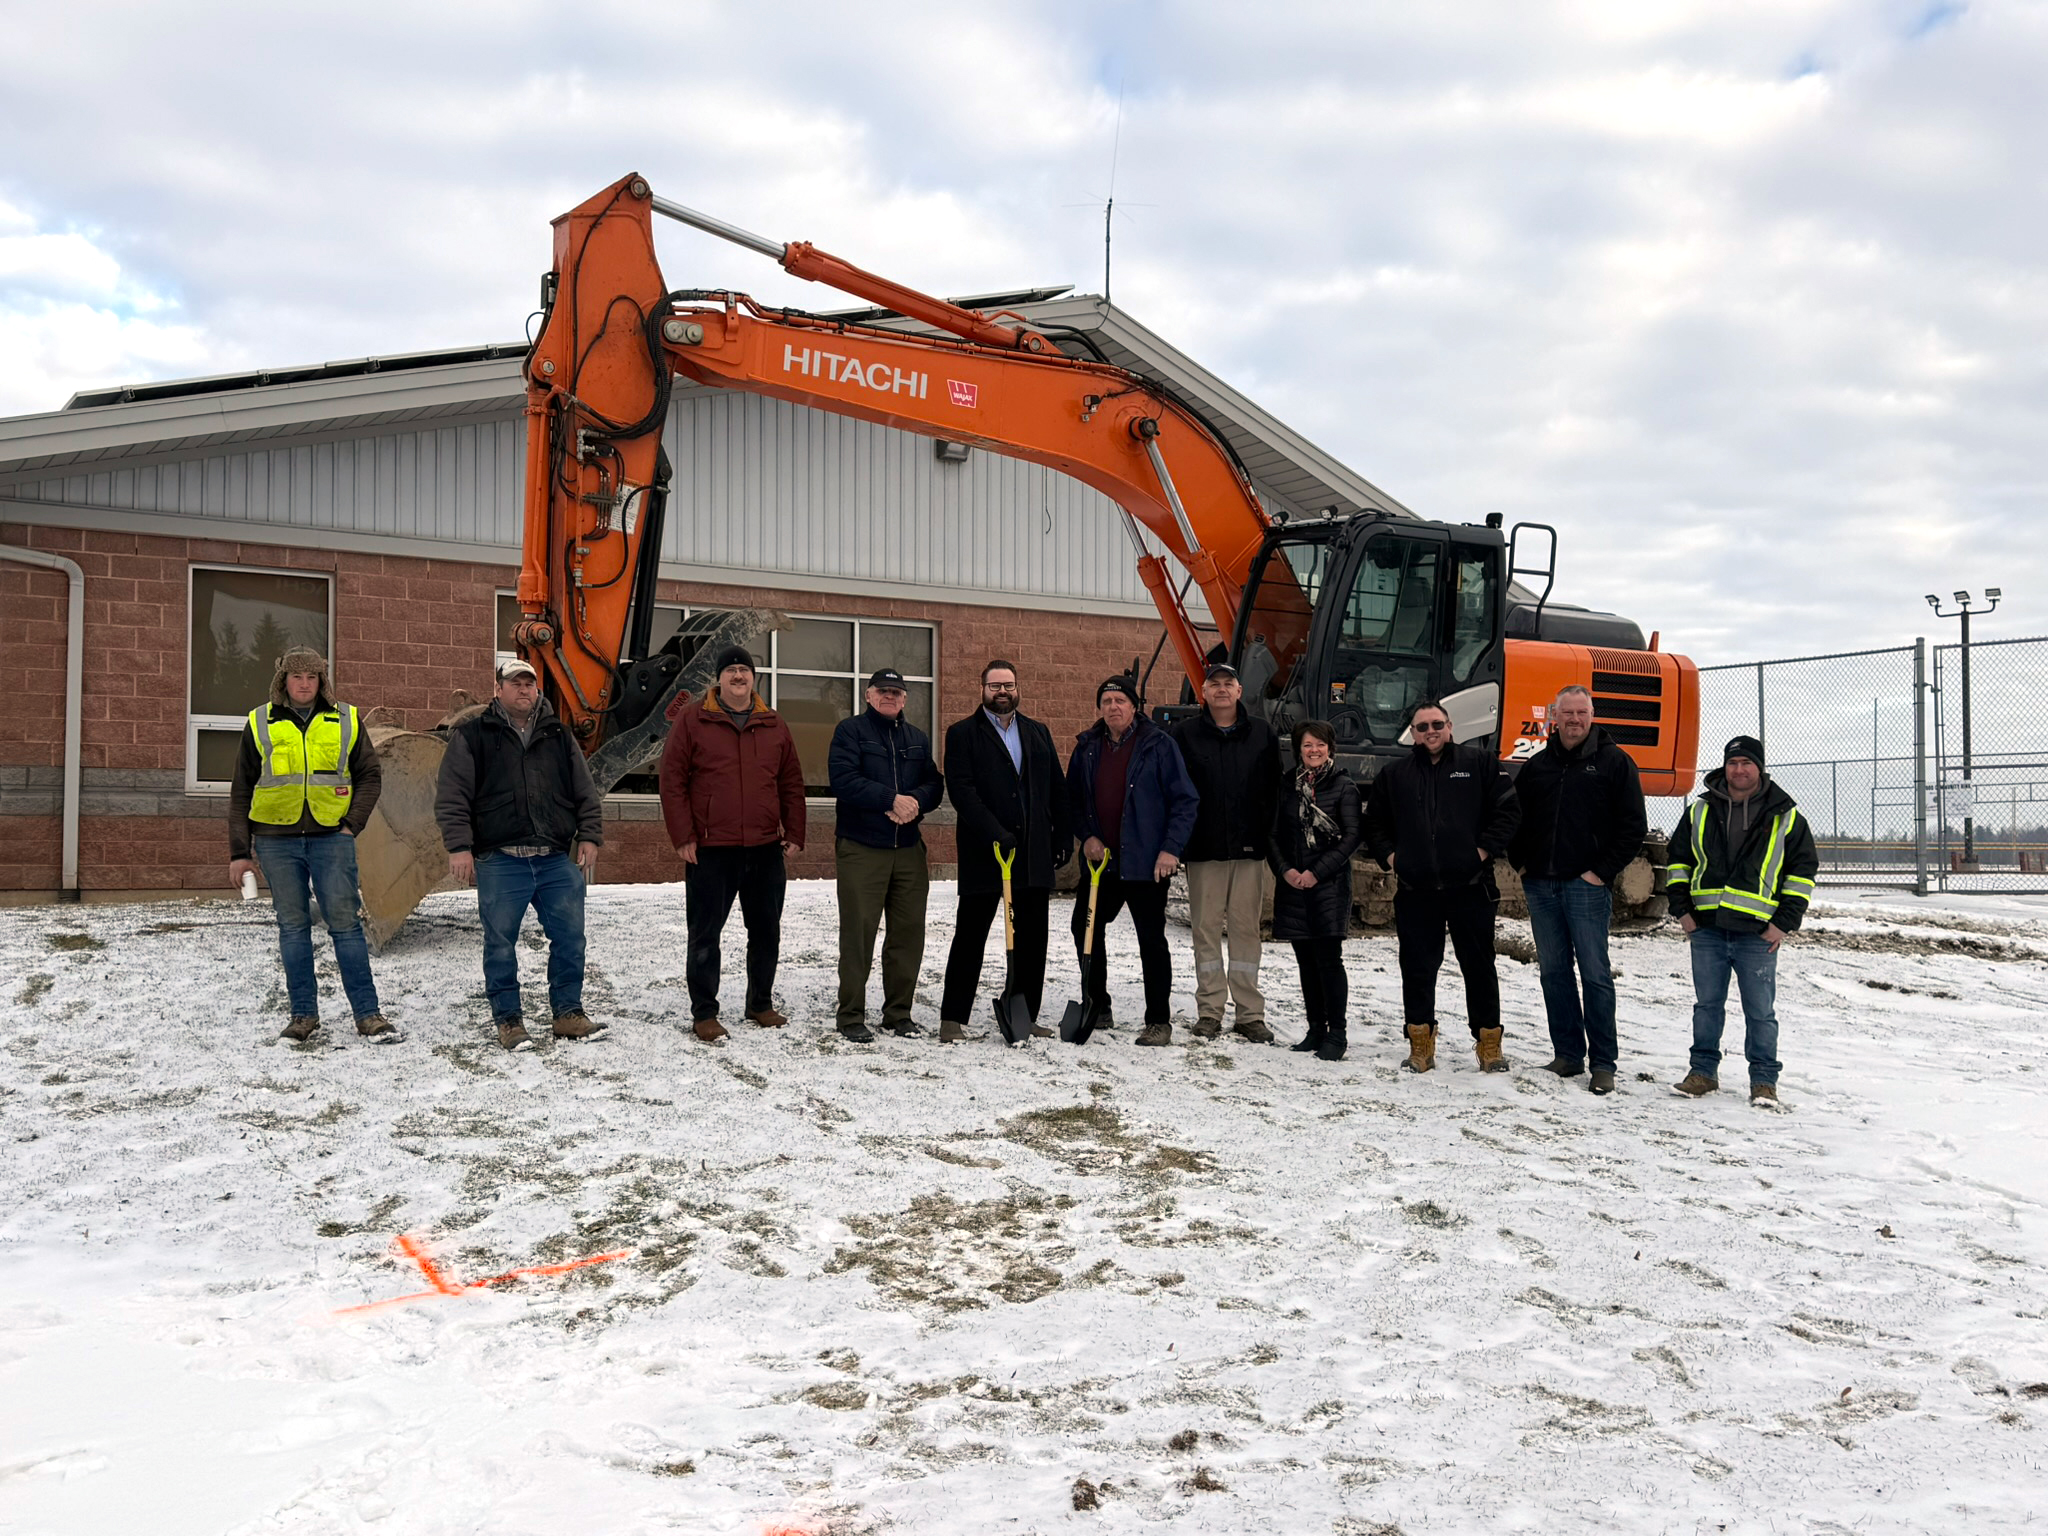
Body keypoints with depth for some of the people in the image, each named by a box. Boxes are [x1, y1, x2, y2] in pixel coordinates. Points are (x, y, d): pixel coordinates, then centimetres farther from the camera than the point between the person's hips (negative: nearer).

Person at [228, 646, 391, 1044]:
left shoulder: (346, 721, 6)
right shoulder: (260, 724, 6)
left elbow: (370, 776, 10)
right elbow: (241, 793, 8)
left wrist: (353, 823, -3)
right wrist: (239, 852, 4)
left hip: (331, 837, -1)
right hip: (277, 841, 1)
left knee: (345, 922, -4)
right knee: (293, 927, 6)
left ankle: (367, 1013, 0)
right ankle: (304, 1014, 14)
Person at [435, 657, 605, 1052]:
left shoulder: (558, 735, 15)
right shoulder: (472, 736, 4)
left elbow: (586, 793, 17)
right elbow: (451, 797, 0)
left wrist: (589, 837, 6)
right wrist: (459, 846, -8)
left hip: (557, 860, 3)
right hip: (500, 862, -3)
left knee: (569, 937, 3)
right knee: (501, 942, 2)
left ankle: (568, 1012, 15)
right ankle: (508, 1019, 14)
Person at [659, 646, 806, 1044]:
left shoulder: (775, 726, 10)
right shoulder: (691, 720, -2)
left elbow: (791, 784, 13)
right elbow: (672, 780, -4)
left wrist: (794, 834, 6)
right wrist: (682, 837, -9)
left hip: (766, 849, 4)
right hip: (710, 850, -4)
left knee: (766, 932, 12)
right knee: (705, 933, 2)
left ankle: (761, 1004, 27)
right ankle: (704, 1013, 10)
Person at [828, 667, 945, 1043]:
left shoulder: (917, 739, 17)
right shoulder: (850, 730, 0)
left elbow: (934, 784, 10)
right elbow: (844, 780, -14)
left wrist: (916, 801, -12)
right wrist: (892, 799, -19)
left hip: (909, 849, 5)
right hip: (862, 848, -5)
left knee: (909, 933, 7)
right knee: (858, 933, -4)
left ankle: (898, 1013, 18)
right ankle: (851, 1016, 5)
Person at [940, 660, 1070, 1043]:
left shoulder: (1038, 733, 15)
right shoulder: (963, 734, 1)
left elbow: (1058, 790, 15)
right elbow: (961, 790, -11)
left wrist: (1063, 838, 6)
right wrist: (996, 835, -19)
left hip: (1035, 855, 5)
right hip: (983, 854, -4)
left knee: (1032, 940, 7)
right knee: (970, 937, 0)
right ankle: (953, 1018, 7)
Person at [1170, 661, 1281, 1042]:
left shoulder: (1262, 733, 8)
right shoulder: (1185, 734, 4)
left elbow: (1275, 789, 7)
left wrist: (1268, 836, -1)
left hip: (1249, 849, 1)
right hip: (1204, 849, -1)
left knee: (1246, 928, 4)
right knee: (1206, 928, 3)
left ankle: (1250, 1013, 10)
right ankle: (1209, 1011, 11)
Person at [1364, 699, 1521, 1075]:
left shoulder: (1480, 763, 4)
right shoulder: (1394, 774, 12)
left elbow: (1508, 810, 1)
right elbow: (1374, 822, 20)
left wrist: (1485, 849, -7)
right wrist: (1389, 856, 6)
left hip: (1470, 886, -2)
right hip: (1415, 890, 2)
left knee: (1479, 966, 5)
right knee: (1417, 969, 5)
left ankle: (1489, 1043, 15)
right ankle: (1421, 1041, 16)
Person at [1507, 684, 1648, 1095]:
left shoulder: (1614, 763, 1)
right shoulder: (1537, 766, 14)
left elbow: (1633, 827, -2)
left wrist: (1603, 871, -8)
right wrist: (1519, 861, 10)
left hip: (1587, 885, -5)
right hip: (1541, 886, 5)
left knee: (1595, 973, -5)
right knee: (1554, 972, 8)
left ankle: (1603, 1063, 0)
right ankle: (1568, 1054, 16)